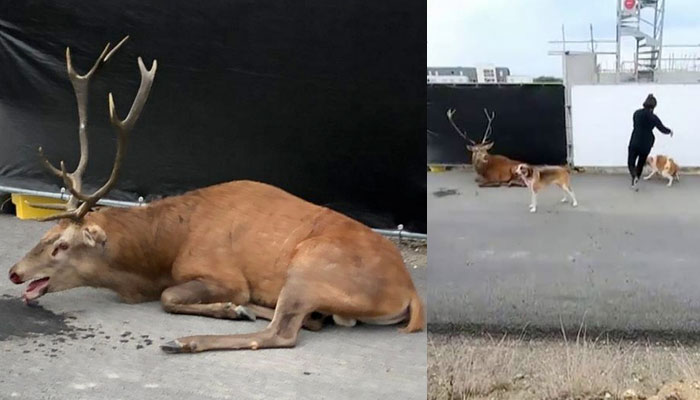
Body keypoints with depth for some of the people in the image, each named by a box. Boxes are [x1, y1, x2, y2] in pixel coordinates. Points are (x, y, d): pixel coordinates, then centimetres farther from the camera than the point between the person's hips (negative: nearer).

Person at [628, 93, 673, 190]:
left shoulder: (637, 113, -2)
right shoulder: (653, 117, -10)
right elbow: (662, 129, -4)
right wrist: (670, 131, 18)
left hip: (634, 142, 0)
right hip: (646, 144, 0)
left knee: (631, 163, 7)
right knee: (641, 163, 19)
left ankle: (635, 177, -21)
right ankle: (634, 183, 22)